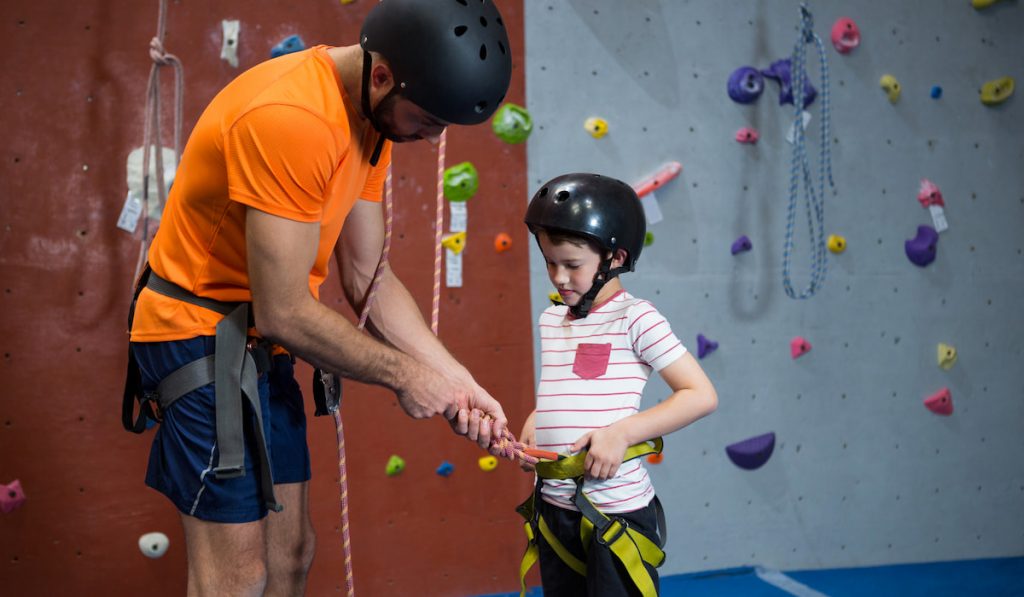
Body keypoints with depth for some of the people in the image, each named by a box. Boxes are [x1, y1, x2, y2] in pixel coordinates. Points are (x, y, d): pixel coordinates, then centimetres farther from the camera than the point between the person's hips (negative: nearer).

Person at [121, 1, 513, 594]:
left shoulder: (372, 117, 3)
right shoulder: (290, 118, -27)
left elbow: (369, 278, 7)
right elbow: (283, 312, -25)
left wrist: (456, 381, -1)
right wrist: (404, 375, -13)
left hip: (259, 345, 9)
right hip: (203, 340, -9)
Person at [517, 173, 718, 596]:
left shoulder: (635, 318, -10)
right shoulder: (550, 321, 9)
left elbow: (702, 396, -14)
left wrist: (621, 432, -20)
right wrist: (533, 423, 0)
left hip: (616, 510, -6)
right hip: (554, 508, 7)